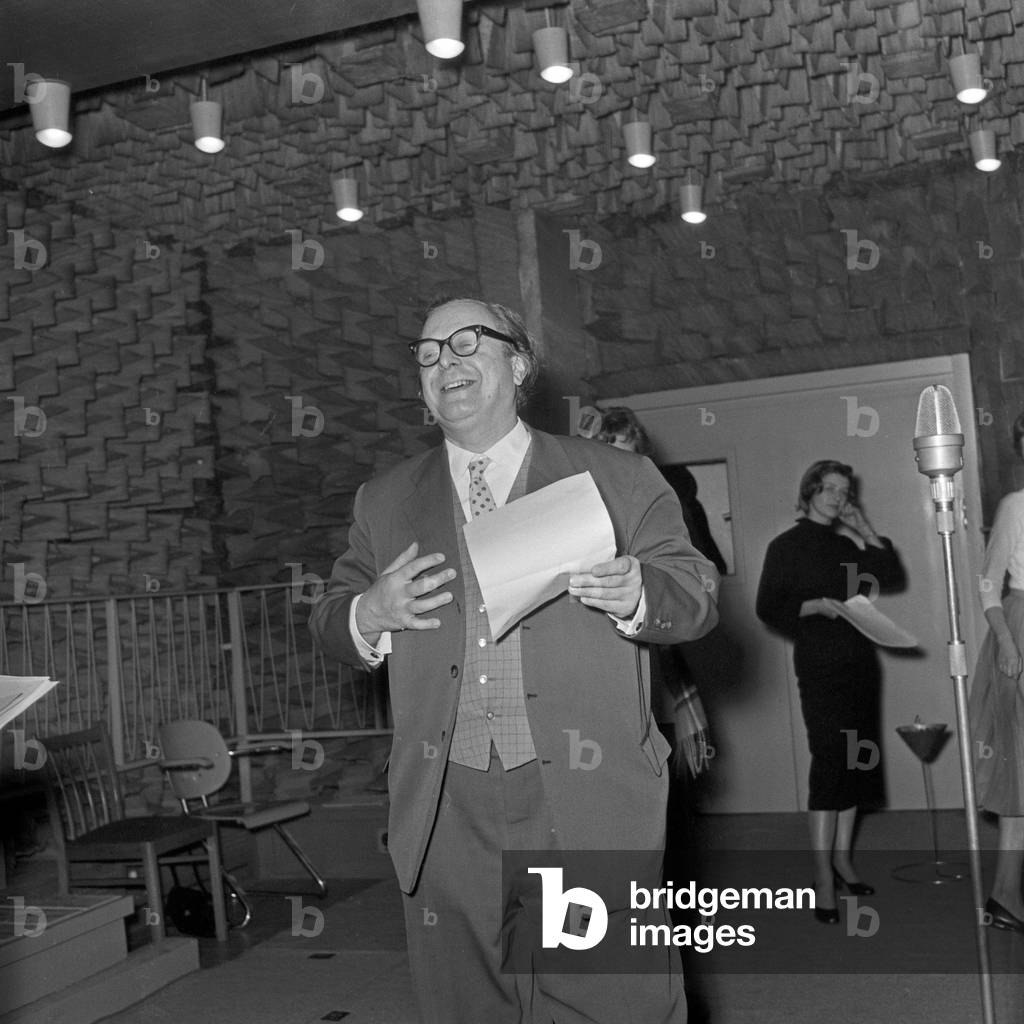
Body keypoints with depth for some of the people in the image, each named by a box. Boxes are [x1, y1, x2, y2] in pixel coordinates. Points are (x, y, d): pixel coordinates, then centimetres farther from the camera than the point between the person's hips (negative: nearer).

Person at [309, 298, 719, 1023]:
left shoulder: (619, 481, 7)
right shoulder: (384, 504, 15)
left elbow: (698, 595, 5)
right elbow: (330, 623, 16)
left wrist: (635, 595, -17)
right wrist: (369, 613, -7)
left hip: (589, 806, -2)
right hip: (448, 812, 3)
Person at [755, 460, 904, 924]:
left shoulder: (846, 545, 15)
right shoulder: (786, 546, -2)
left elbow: (892, 576, 10)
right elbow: (768, 608, -6)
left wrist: (866, 531, 4)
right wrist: (817, 606, -19)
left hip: (859, 663, 6)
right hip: (819, 667, -6)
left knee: (858, 763, 7)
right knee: (829, 762, -12)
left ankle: (842, 857, 18)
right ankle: (823, 877, -10)